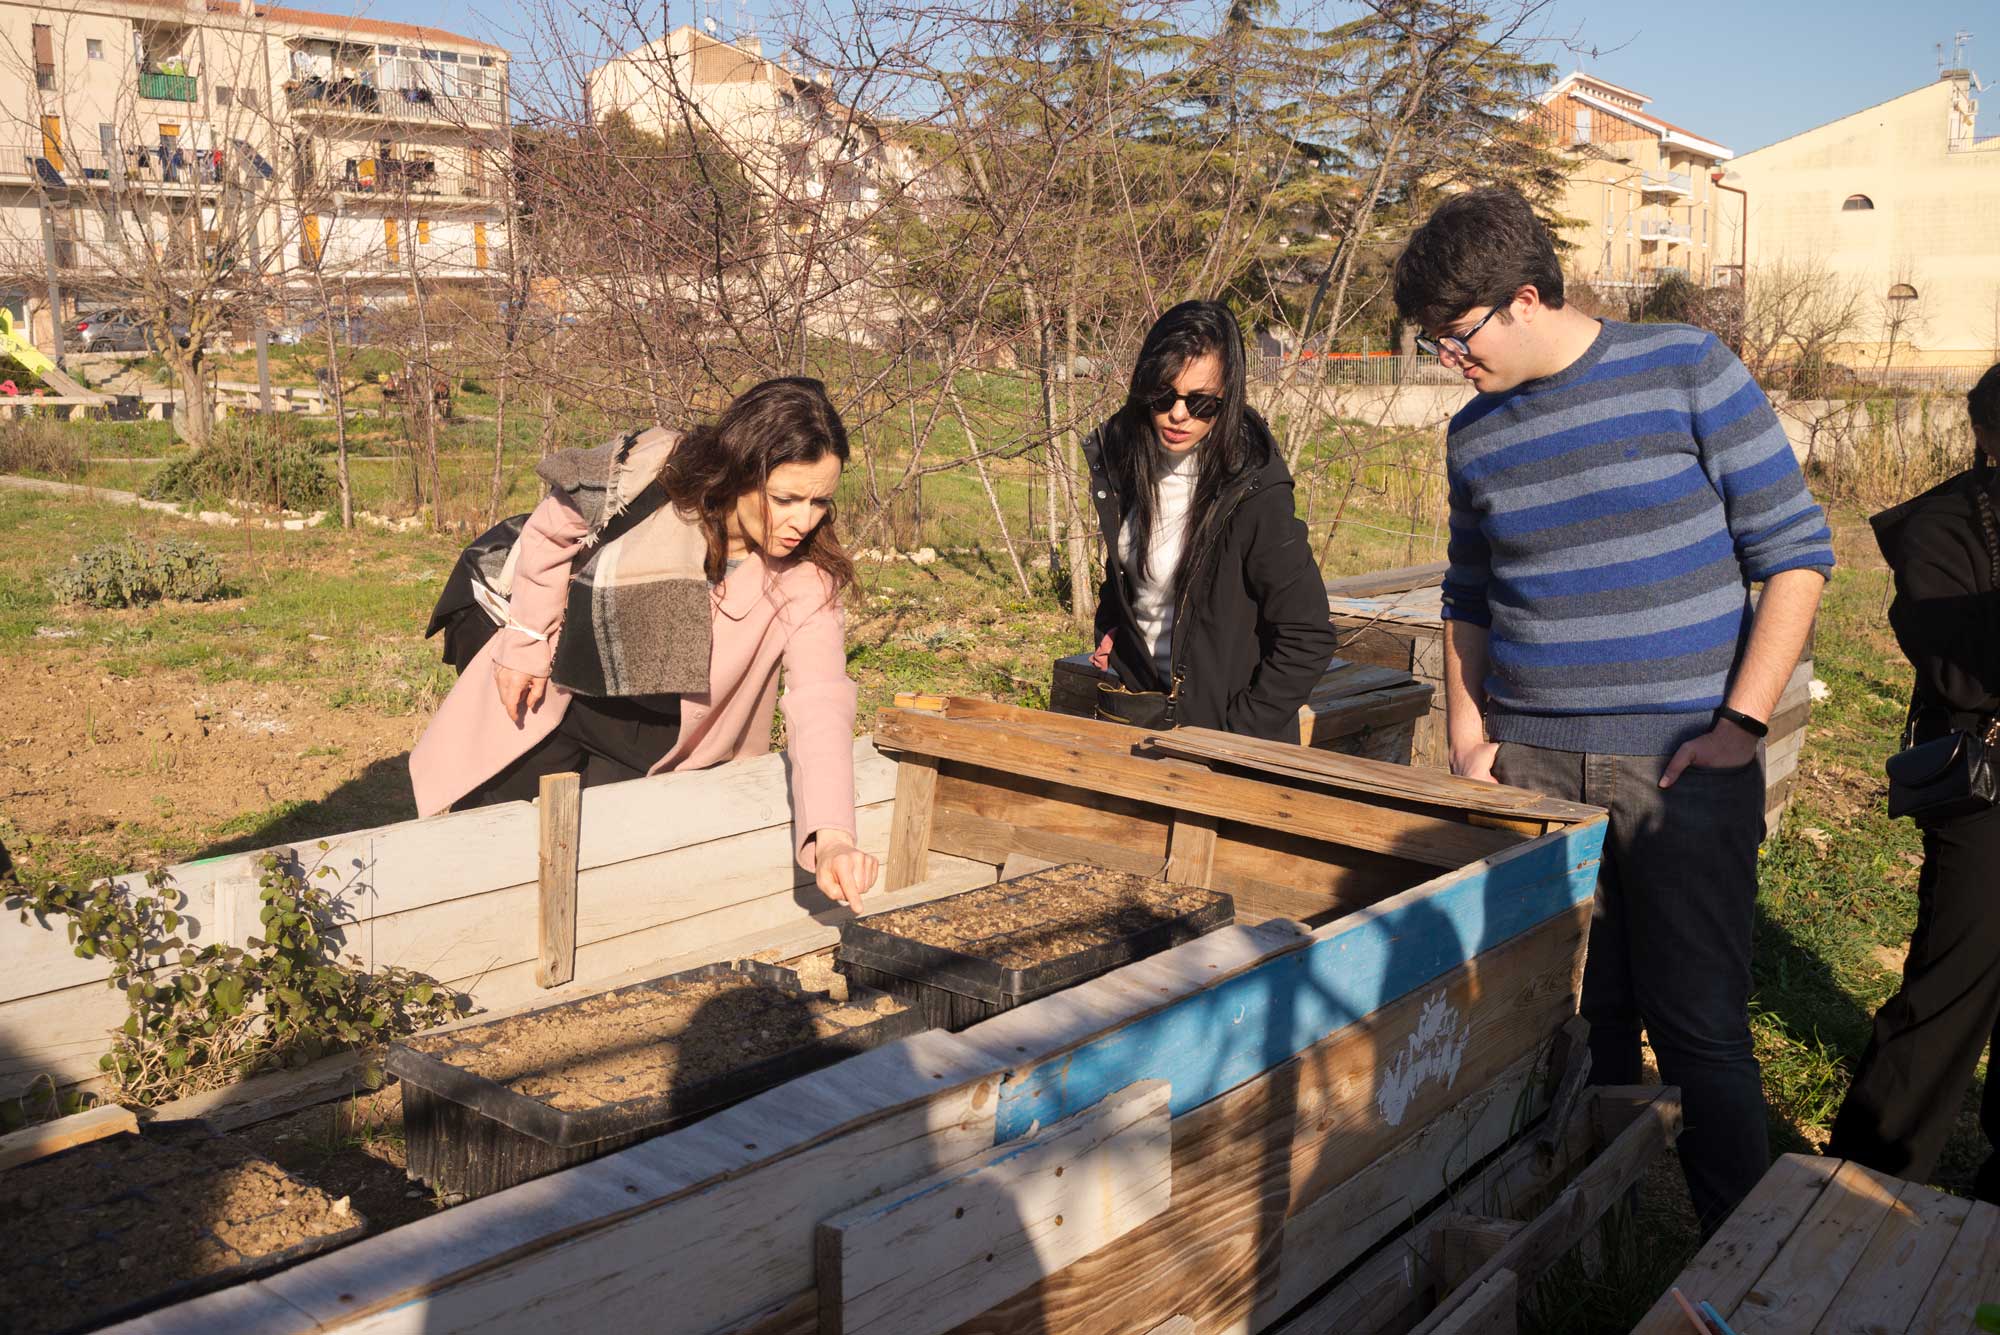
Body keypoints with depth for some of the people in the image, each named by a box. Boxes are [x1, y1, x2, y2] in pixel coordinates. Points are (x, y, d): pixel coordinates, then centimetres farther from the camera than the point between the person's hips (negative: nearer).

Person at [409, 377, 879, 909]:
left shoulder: (805, 578, -26)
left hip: (649, 745, -1)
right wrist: (525, 642, -3)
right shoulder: (639, 477, -27)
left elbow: (819, 703, -35)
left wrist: (831, 836, -48)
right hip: (548, 695, 1)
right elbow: (548, 536, -7)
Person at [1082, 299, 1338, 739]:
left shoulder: (1252, 493, -22)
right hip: (1134, 704, 5)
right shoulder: (1120, 457, -4)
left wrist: (1238, 732, -18)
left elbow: (1307, 639, -17)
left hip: (1218, 723, -5)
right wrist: (1109, 627, 4)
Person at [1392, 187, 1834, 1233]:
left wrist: (1741, 724, -9)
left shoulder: (1686, 371, -5)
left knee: (1700, 1030, 1)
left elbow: (1796, 550, -4)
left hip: (1680, 765, -4)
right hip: (1531, 772, 4)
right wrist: (1467, 742, 8)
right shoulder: (1474, 435, 9)